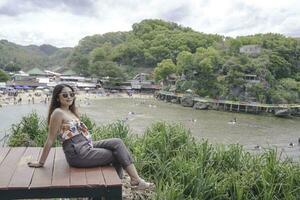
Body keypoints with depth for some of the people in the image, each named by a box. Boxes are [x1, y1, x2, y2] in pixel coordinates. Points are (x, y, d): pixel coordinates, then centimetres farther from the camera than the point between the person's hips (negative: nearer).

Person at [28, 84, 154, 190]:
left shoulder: (71, 111, 13)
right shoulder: (58, 113, -13)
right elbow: (50, 140, -11)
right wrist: (41, 162, -6)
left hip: (86, 147, 8)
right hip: (78, 155, -8)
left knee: (117, 143, -1)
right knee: (117, 153, -4)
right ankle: (136, 180, 8)